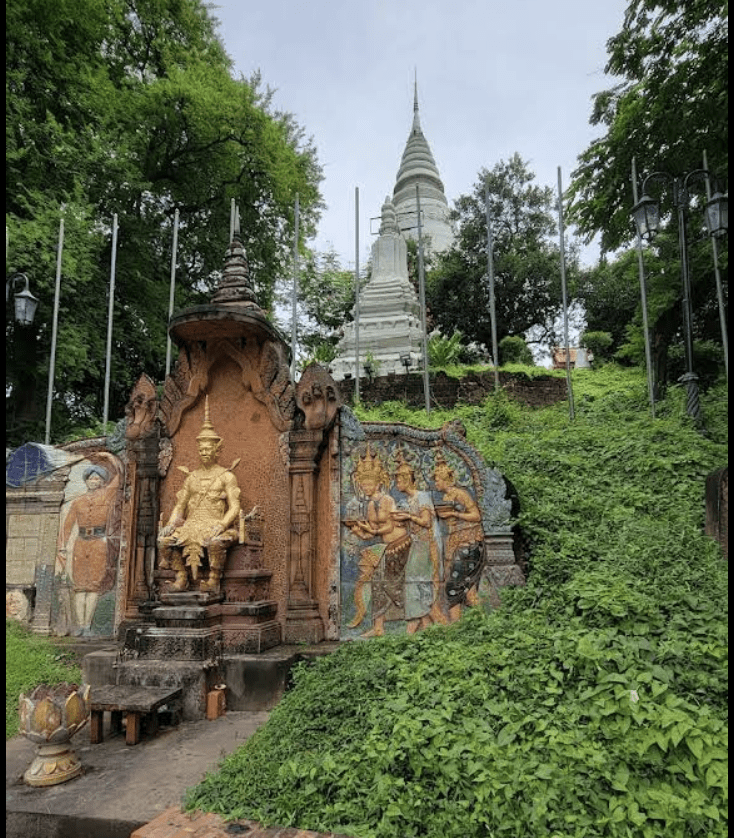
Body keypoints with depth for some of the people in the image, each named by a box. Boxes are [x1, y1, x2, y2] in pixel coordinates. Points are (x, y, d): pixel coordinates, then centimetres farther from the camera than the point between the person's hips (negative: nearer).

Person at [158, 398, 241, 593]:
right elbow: (179, 505, 17)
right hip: (191, 525, 5)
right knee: (165, 540, -20)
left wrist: (221, 525, -21)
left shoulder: (226, 476, 5)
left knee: (216, 542, -37)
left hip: (215, 526, -4)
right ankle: (181, 577, -9)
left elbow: (234, 507, -5)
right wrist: (171, 523, -2)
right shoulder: (192, 477, 19)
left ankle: (214, 580, -21)